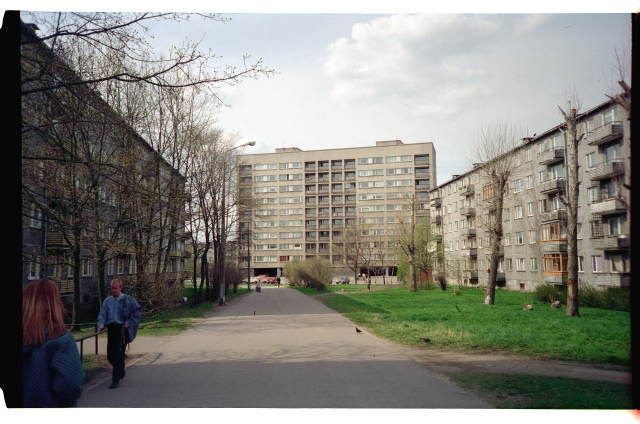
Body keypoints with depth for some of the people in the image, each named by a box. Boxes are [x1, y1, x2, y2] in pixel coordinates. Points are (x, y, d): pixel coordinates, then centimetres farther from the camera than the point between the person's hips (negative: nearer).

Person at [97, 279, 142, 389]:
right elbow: (102, 314, 5)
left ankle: (116, 379, 3)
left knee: (119, 355, -7)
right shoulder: (107, 301, 8)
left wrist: (129, 323, -6)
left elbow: (138, 310, -1)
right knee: (110, 355, 11)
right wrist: (101, 325, -13)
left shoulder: (127, 299, -3)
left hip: (122, 329, -4)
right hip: (111, 329, 4)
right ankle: (120, 371, 39)